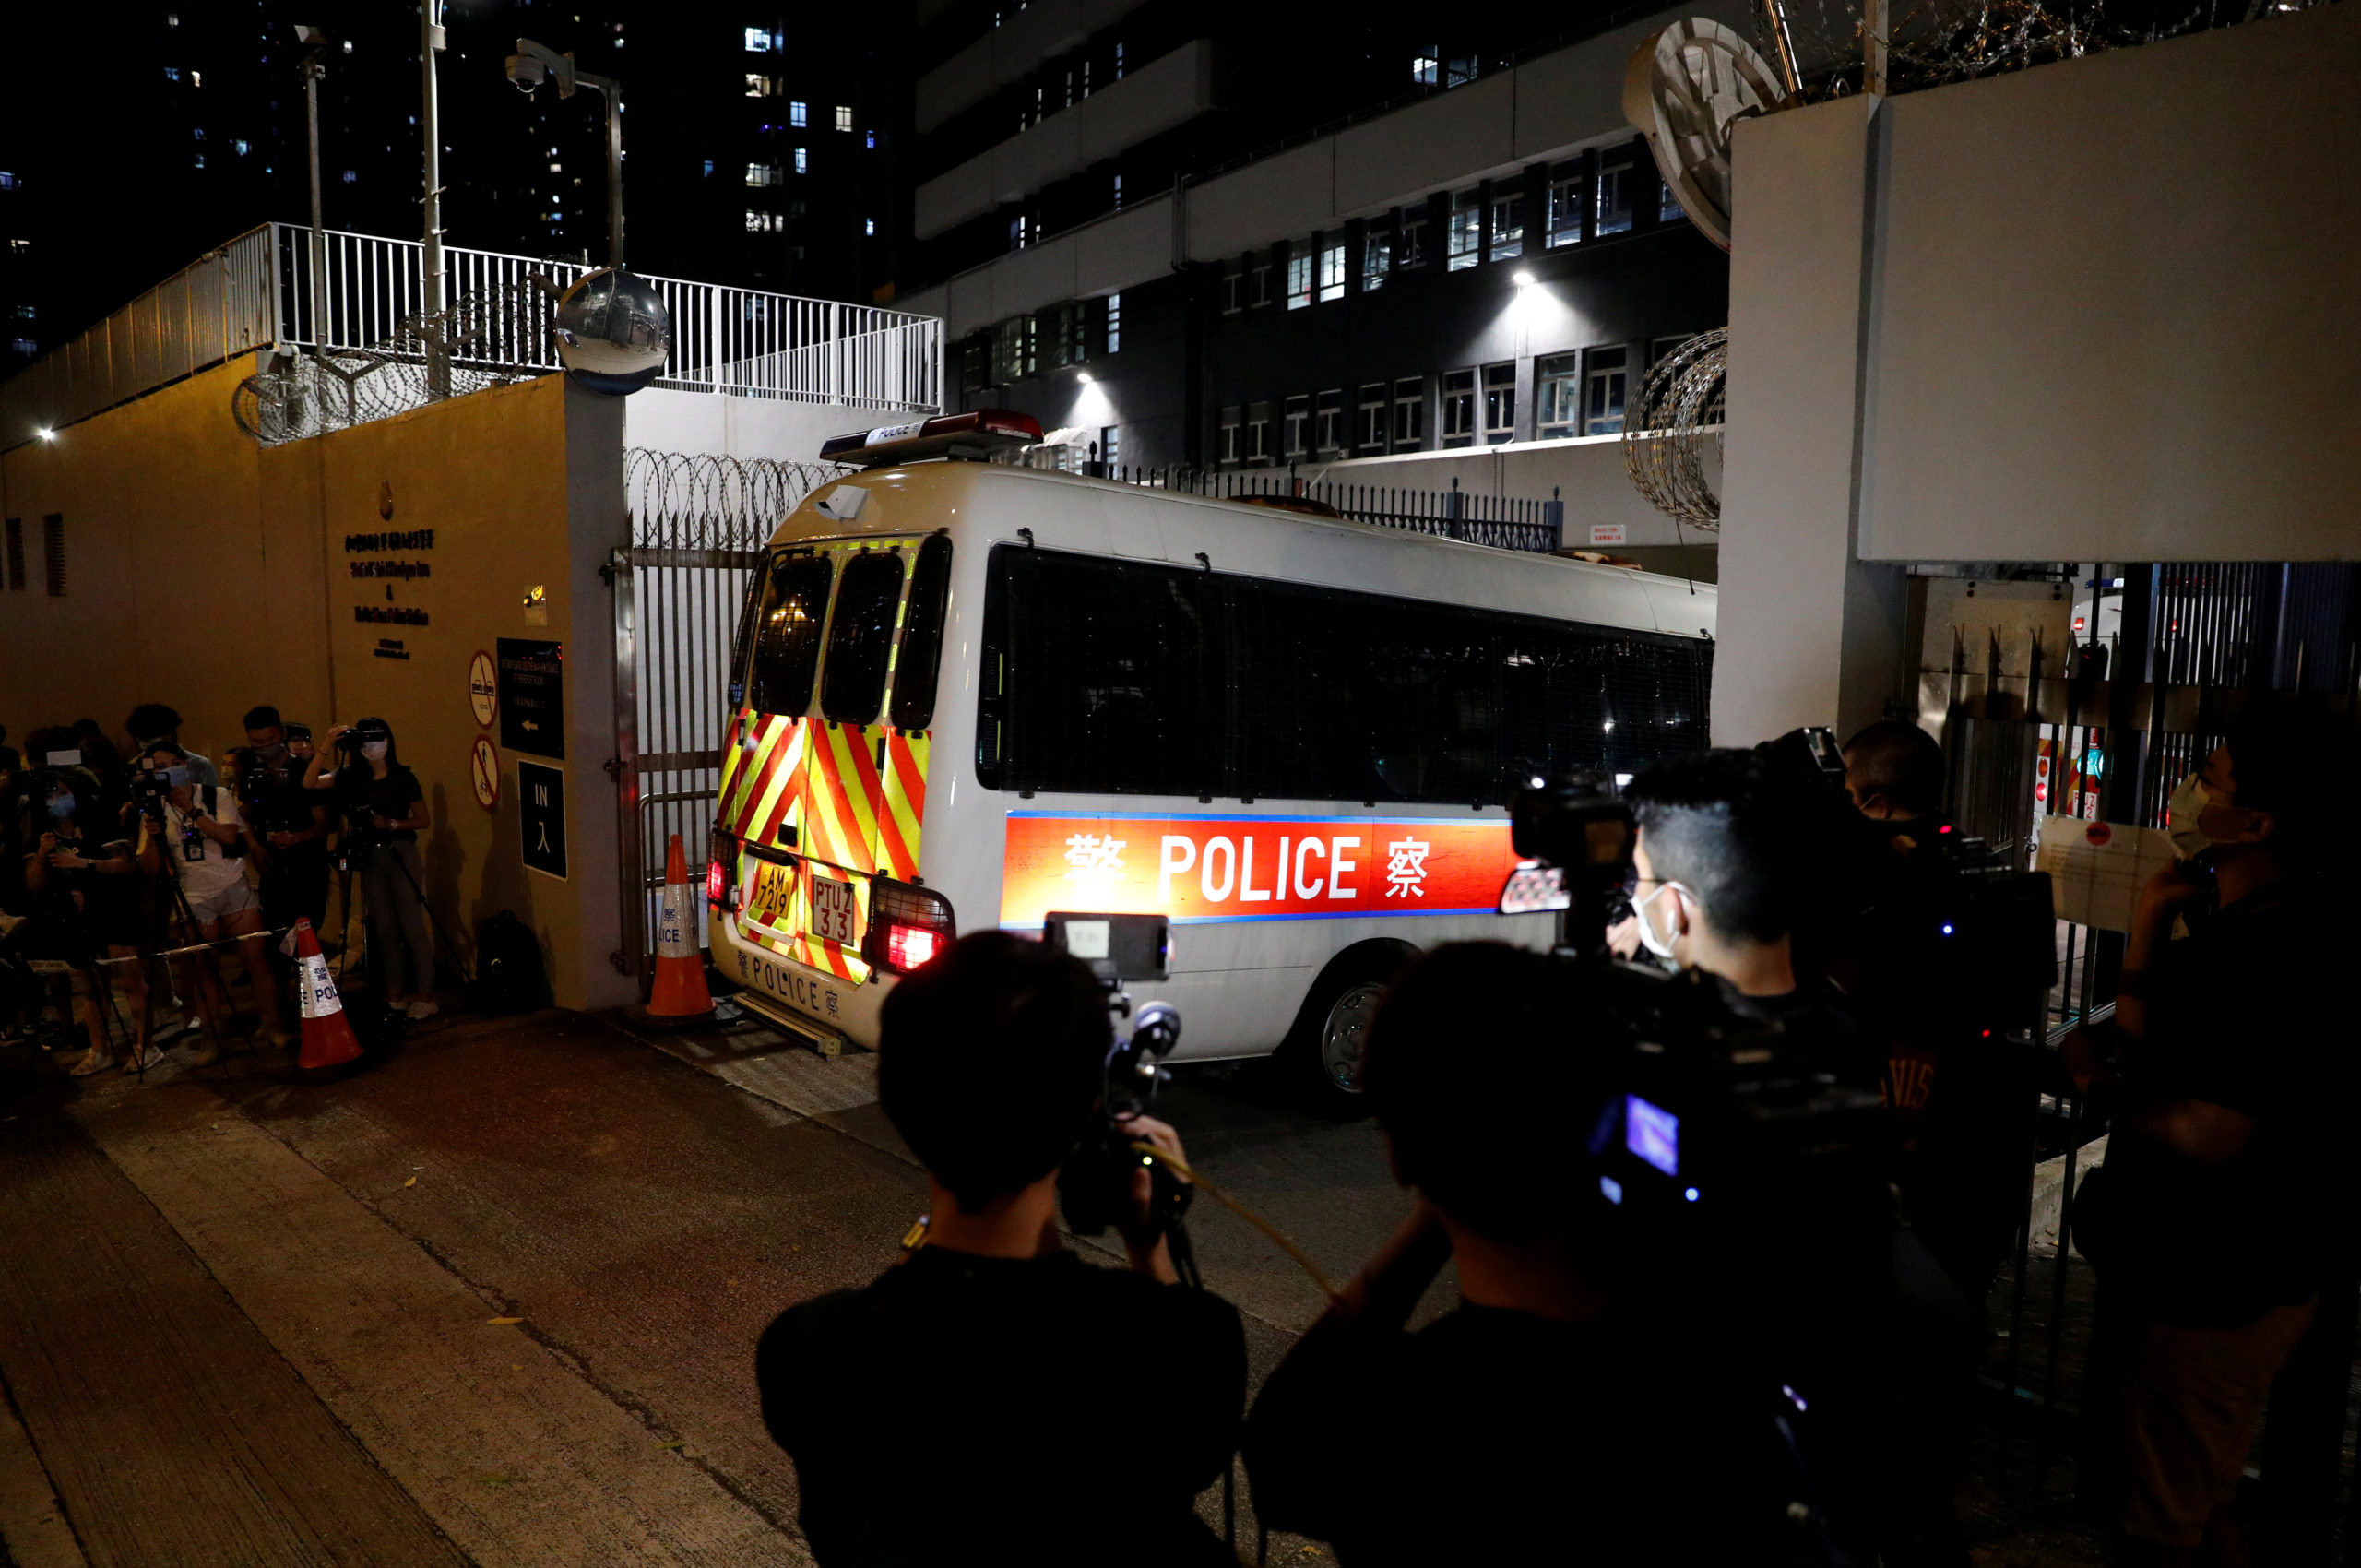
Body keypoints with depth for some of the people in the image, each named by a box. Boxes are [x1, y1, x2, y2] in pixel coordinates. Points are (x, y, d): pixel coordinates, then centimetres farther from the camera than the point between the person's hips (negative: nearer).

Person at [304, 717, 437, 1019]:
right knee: (384, 930, 8)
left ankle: (425, 995, 1)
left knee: (412, 926, -5)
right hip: (369, 857, 4)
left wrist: (392, 824, -15)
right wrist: (328, 747, -12)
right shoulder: (351, 777, 6)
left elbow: (423, 821, 0)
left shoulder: (403, 777, -3)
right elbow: (309, 782, -7)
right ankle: (395, 995, 16)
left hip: (401, 854, -4)